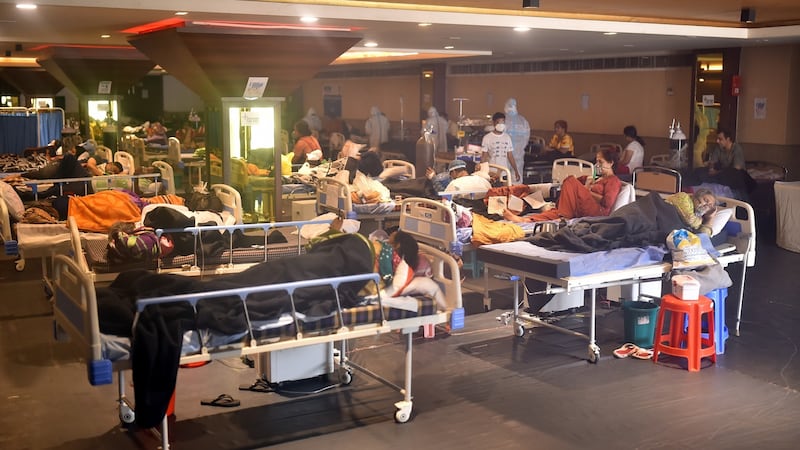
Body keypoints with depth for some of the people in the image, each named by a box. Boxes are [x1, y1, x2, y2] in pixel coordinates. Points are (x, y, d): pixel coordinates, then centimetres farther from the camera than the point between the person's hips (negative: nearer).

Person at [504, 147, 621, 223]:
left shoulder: (614, 181, 6)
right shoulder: (600, 179, 34)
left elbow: (607, 202, -12)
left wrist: (588, 192, -2)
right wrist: (586, 187, 7)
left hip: (599, 211, -8)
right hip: (582, 210, 8)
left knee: (571, 181, -16)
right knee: (556, 211, -16)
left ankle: (564, 216, -19)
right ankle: (525, 219, -38)